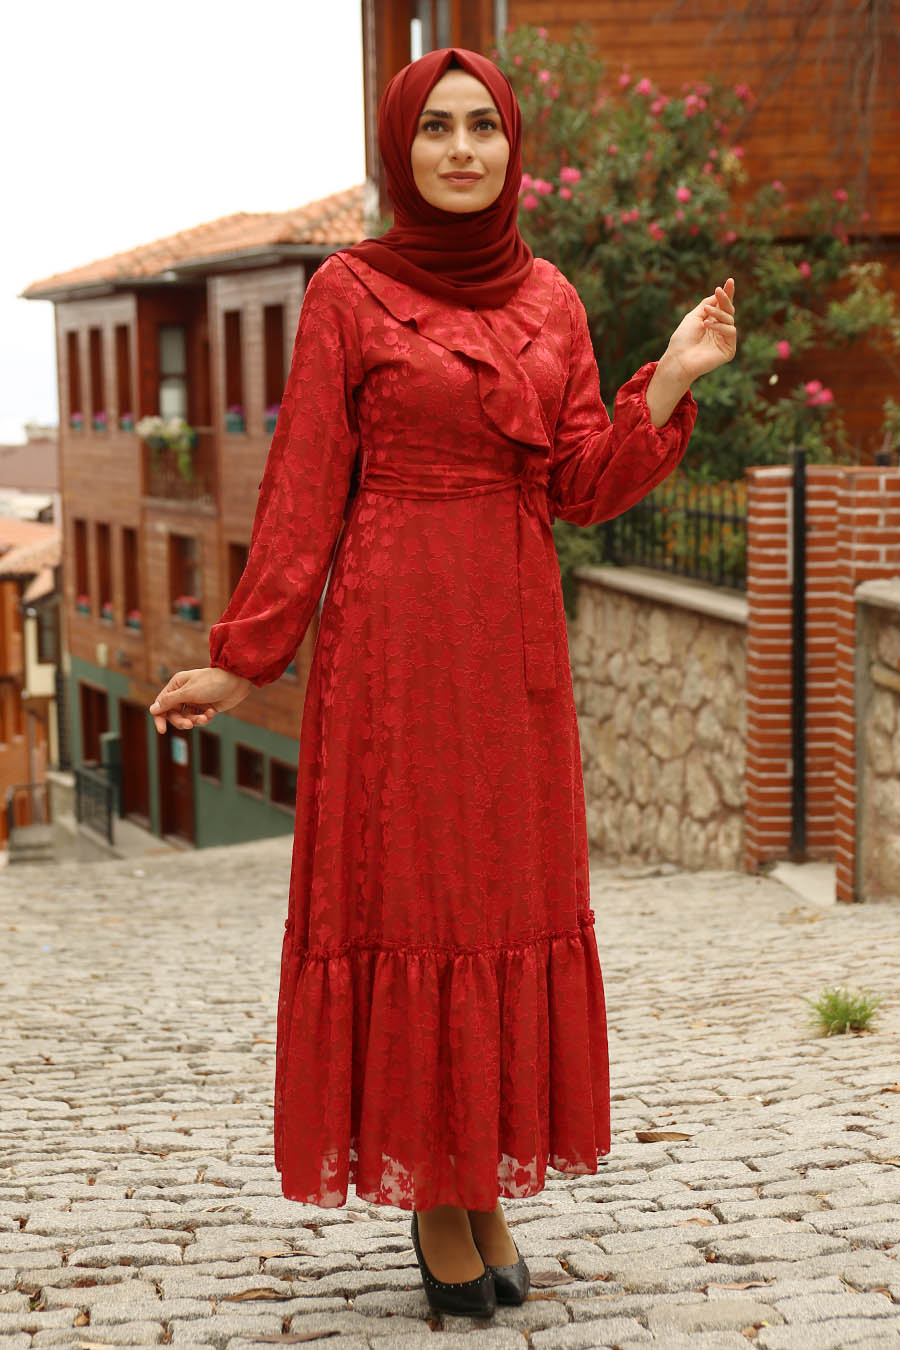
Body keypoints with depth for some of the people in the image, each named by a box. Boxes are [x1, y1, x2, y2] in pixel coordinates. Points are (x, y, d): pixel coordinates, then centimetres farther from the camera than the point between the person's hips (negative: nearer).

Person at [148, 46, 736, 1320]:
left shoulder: (551, 297, 10)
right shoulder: (348, 288, -1)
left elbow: (582, 488, 7)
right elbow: (304, 488, -2)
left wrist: (671, 383, -6)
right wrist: (243, 659, -6)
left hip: (517, 635, 4)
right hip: (392, 630, -4)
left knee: (512, 900, 7)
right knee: (402, 894, -1)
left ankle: (490, 1190, 18)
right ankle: (429, 1191, 12)